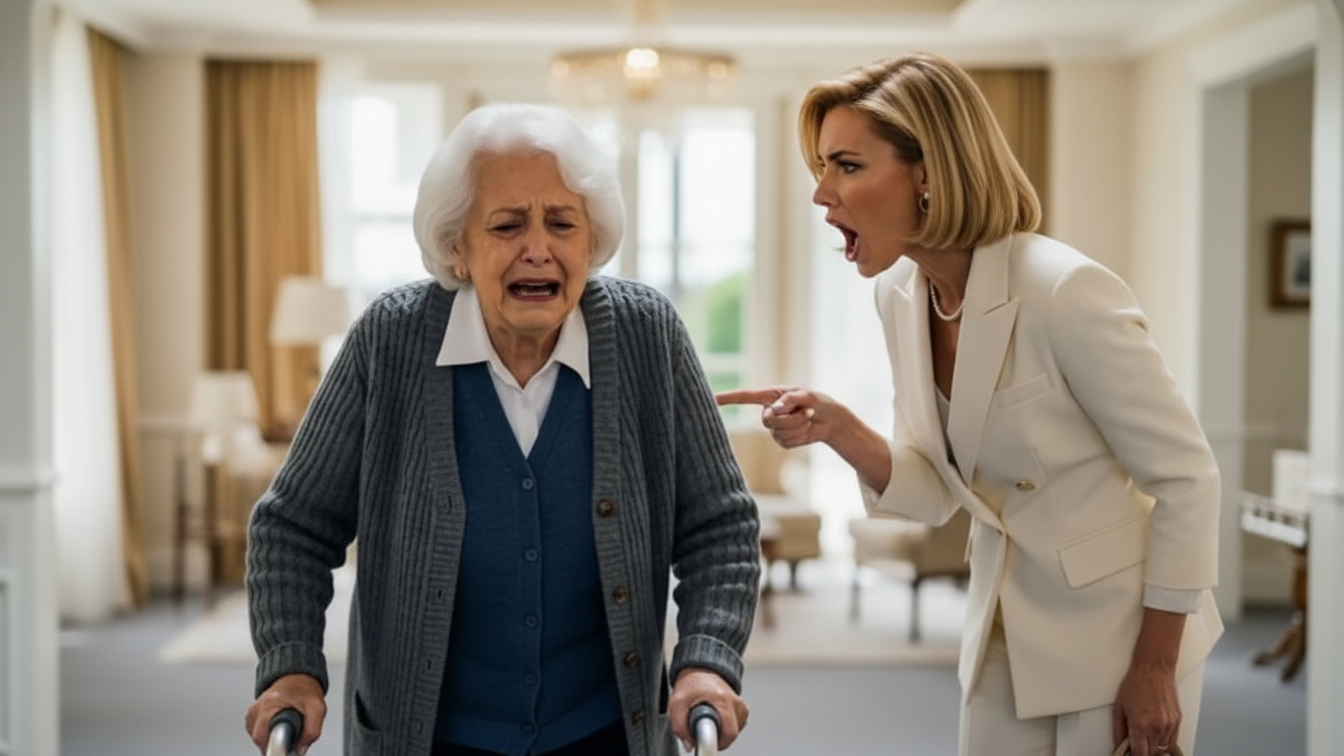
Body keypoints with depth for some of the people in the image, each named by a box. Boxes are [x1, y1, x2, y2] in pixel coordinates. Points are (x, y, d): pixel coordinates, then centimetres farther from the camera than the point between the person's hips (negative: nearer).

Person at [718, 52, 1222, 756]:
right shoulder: (900, 294, -3)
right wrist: (836, 429, -16)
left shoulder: (1065, 290, -25)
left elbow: (1187, 478, -17)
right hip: (1003, 633, 6)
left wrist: (1156, 670, -12)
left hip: (1120, 632, -6)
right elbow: (939, 492, 2)